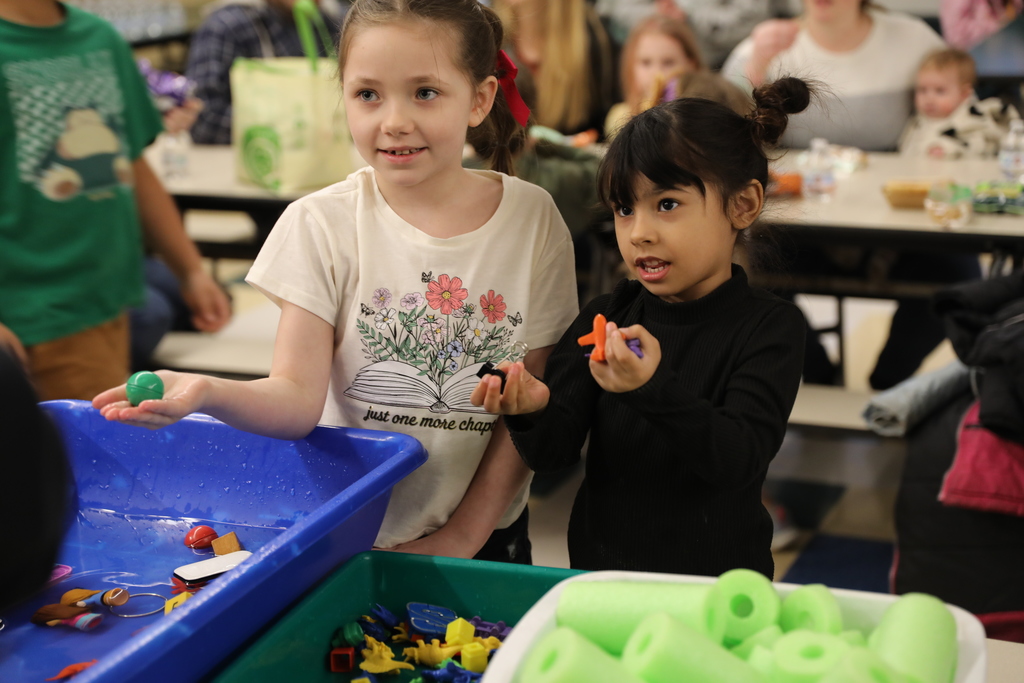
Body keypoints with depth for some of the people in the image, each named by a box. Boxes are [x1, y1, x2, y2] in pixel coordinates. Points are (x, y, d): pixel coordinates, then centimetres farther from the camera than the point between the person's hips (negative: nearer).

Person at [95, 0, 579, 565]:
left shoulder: (532, 220, -6)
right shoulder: (321, 225, -9)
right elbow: (298, 400, -17)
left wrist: (462, 534, -7)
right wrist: (207, 392, -37)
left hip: (483, 537, 1)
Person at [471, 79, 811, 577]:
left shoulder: (769, 327, -10)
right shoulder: (603, 319, 0)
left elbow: (740, 459, -23)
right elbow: (554, 452, -6)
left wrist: (653, 389, -38)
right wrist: (533, 412, -28)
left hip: (716, 586, -3)